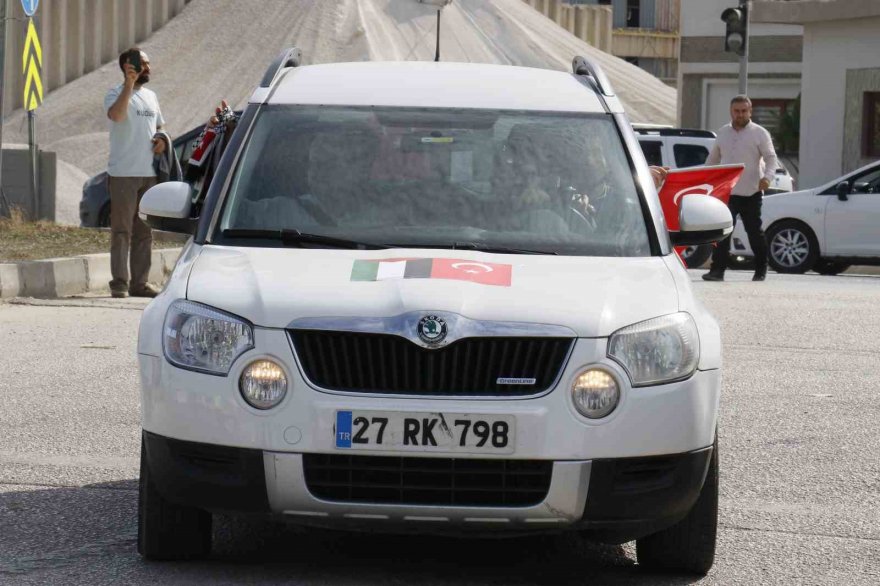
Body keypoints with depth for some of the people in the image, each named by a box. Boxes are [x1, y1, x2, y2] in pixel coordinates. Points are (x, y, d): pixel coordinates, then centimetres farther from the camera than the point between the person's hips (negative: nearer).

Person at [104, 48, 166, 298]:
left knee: (144, 232, 9)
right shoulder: (116, 94, -5)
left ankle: (139, 282, 14)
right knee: (122, 230, -6)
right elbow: (116, 115, -27)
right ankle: (119, 283, -5)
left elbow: (160, 125, 28)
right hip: (123, 174, -7)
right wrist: (129, 84, -27)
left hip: (148, 173, 7)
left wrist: (162, 140, 6)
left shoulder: (151, 96, 17)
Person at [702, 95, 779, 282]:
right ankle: (717, 270, -8)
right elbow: (713, 159, 21)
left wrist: (767, 176, -22)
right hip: (726, 192, 3)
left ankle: (761, 270, 21)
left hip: (751, 193, -3)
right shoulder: (723, 133, 13)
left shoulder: (759, 133, 0)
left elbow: (771, 158, -4)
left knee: (755, 232, 6)